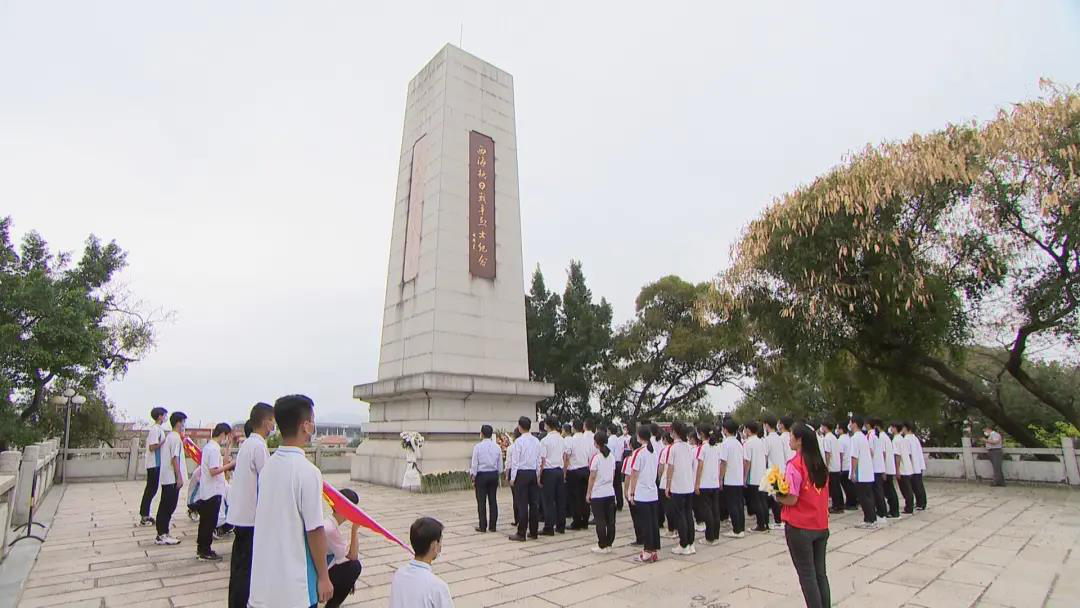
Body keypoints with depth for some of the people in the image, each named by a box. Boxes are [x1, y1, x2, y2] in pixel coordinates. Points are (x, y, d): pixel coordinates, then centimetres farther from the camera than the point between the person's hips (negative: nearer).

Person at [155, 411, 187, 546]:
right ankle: (163, 535, 2)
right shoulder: (176, 438, -16)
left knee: (164, 506, 13)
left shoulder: (168, 436, 13)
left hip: (166, 478, 9)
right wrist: (179, 477, -18)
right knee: (169, 507, -3)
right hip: (172, 478, -9)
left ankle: (162, 533, 19)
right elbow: (175, 459, -19)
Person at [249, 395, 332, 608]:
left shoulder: (267, 466, 2)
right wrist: (324, 576, -8)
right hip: (295, 585, -7)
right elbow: (314, 530, -19)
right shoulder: (307, 471, -21)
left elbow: (266, 517, 11)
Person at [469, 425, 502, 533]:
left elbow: (474, 464, -8)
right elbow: (500, 465, 7)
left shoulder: (478, 446, -10)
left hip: (481, 475, -4)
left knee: (481, 501, 4)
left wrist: (473, 478, 3)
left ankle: (483, 526, 8)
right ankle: (492, 526, 13)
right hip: (494, 475, 4)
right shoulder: (497, 447, 2)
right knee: (493, 500, 8)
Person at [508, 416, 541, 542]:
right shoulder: (536, 441, 5)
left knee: (522, 504, -1)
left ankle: (521, 534, 3)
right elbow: (539, 460, 9)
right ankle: (533, 532, 17)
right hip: (533, 473, 6)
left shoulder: (519, 441, -12)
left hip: (521, 473, -6)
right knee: (534, 503, 10)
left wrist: (512, 478, -4)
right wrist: (537, 475, 16)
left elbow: (515, 461, -10)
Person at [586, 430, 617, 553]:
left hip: (598, 493, -6)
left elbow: (592, 476, -12)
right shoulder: (612, 456, 5)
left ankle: (602, 546, 9)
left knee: (600, 520, 3)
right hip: (610, 492, 6)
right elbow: (613, 474, 11)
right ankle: (609, 544, 17)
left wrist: (588, 493, -4)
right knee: (610, 520, 10)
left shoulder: (596, 457, -14)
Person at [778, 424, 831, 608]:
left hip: (799, 528, -7)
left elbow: (791, 499, -20)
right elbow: (823, 495, 11)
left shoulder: (795, 465, -18)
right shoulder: (821, 465, 4)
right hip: (821, 527, 7)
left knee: (807, 575, 6)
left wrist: (776, 495, -3)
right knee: (820, 572, 17)